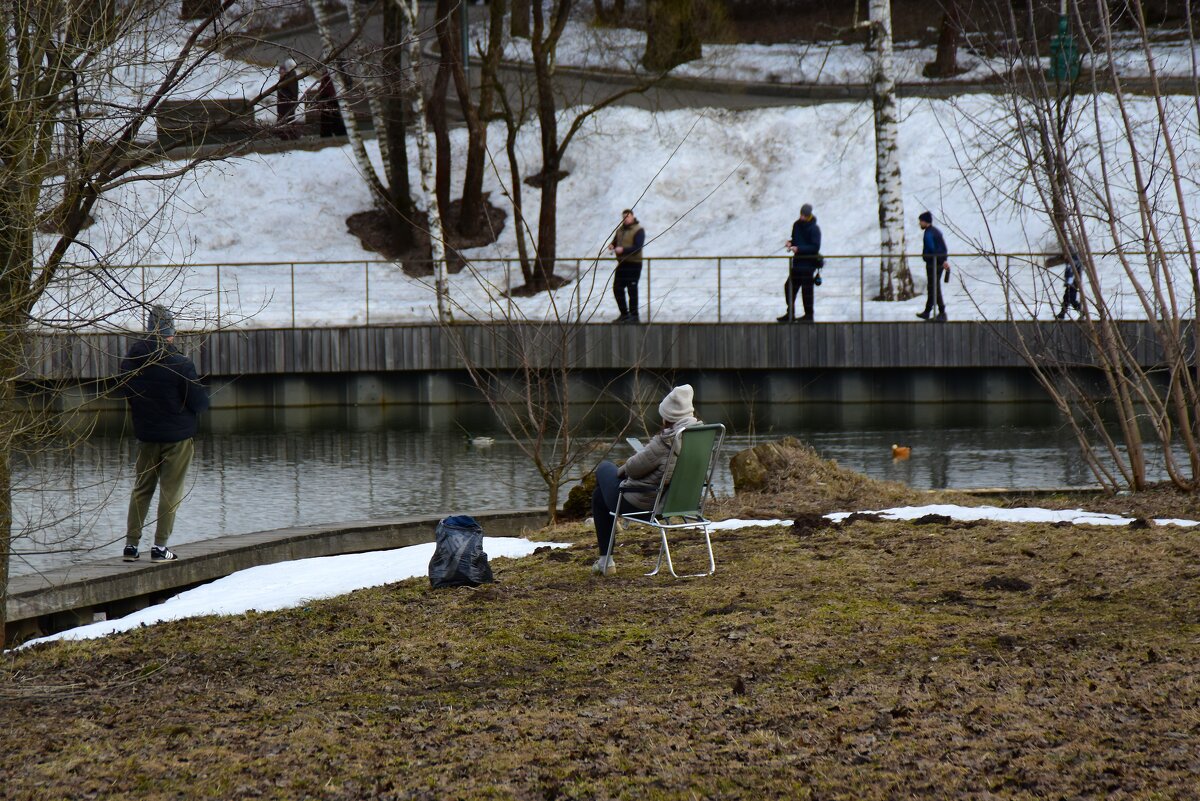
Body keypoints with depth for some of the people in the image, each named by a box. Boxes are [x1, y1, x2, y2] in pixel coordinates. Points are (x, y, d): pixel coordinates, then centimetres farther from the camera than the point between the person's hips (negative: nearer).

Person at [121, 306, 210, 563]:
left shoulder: (131, 361, -3)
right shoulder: (181, 364, -18)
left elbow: (127, 395, 10)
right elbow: (199, 402, -13)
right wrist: (204, 398, 9)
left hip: (145, 435, 5)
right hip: (178, 435, -5)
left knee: (141, 489, 13)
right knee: (171, 491, 2)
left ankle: (131, 544, 10)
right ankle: (160, 546, 1)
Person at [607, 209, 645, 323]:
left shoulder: (638, 230, -8)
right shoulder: (620, 230, 15)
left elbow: (637, 247, -18)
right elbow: (615, 241, 22)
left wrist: (623, 249, -27)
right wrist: (612, 245, -3)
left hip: (633, 264, -8)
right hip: (622, 263, 8)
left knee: (632, 290, -5)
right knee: (617, 289, 10)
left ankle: (634, 316, 1)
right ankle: (624, 314, 21)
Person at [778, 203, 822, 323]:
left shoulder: (814, 229, -12)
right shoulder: (797, 225, 9)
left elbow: (815, 247, -17)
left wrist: (798, 249, -22)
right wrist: (790, 243, -1)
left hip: (809, 263, -7)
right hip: (797, 261, 7)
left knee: (806, 289, -4)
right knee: (789, 287, 7)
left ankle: (808, 315, 6)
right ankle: (790, 314, 16)